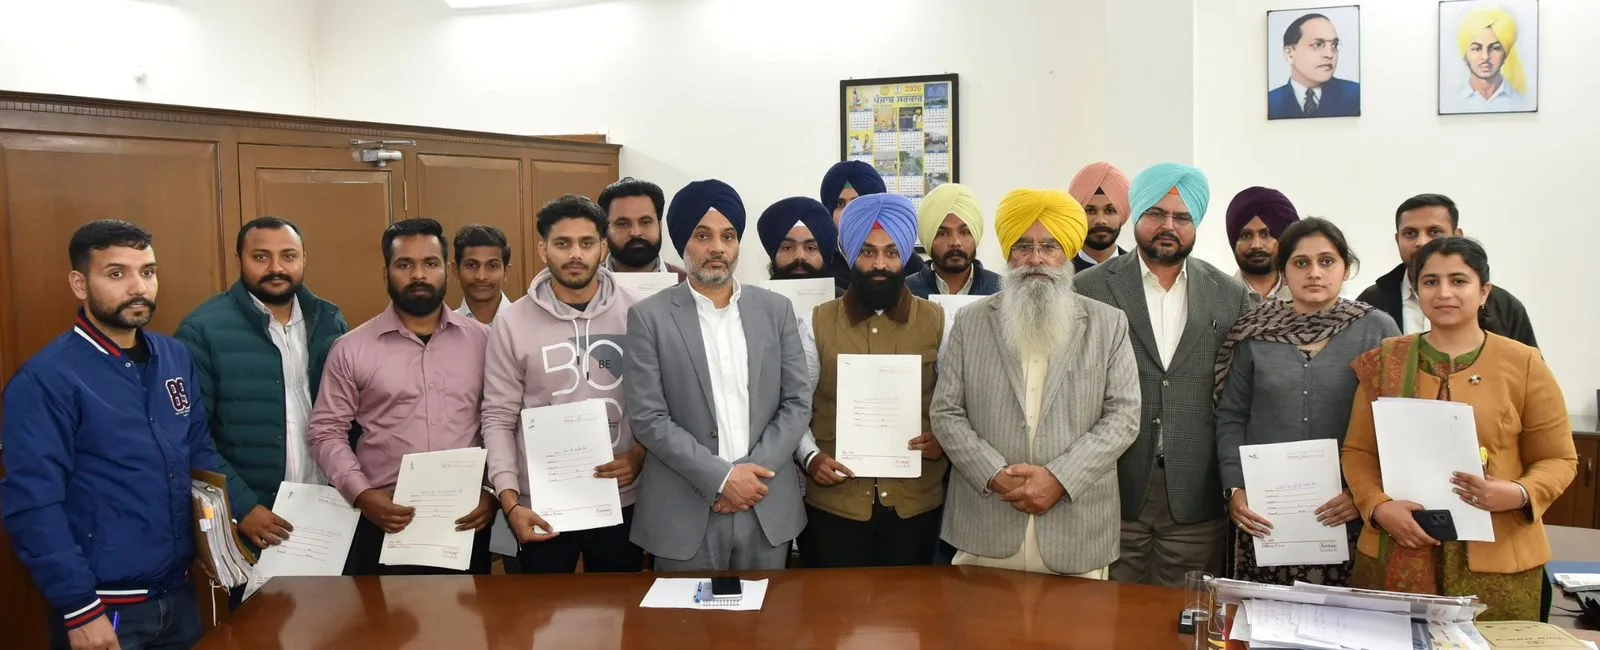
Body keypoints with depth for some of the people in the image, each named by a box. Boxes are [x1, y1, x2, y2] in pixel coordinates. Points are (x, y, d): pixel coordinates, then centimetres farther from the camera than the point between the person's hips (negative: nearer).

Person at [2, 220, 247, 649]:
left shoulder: (176, 357, 4)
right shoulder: (45, 380, -14)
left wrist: (245, 513, 0)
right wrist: (80, 610, -17)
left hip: (179, 593, 6)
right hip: (106, 608, -6)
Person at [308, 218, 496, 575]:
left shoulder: (482, 340, 4)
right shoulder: (351, 348, 1)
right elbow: (327, 432, 3)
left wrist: (494, 490, -6)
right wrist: (361, 494, -10)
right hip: (385, 521, -1)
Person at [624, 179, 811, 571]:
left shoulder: (775, 309, 6)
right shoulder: (649, 317, -2)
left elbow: (798, 402, 3)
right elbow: (647, 419, -8)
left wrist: (754, 471, -9)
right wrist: (721, 477, -14)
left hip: (767, 507, 2)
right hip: (685, 512, -2)